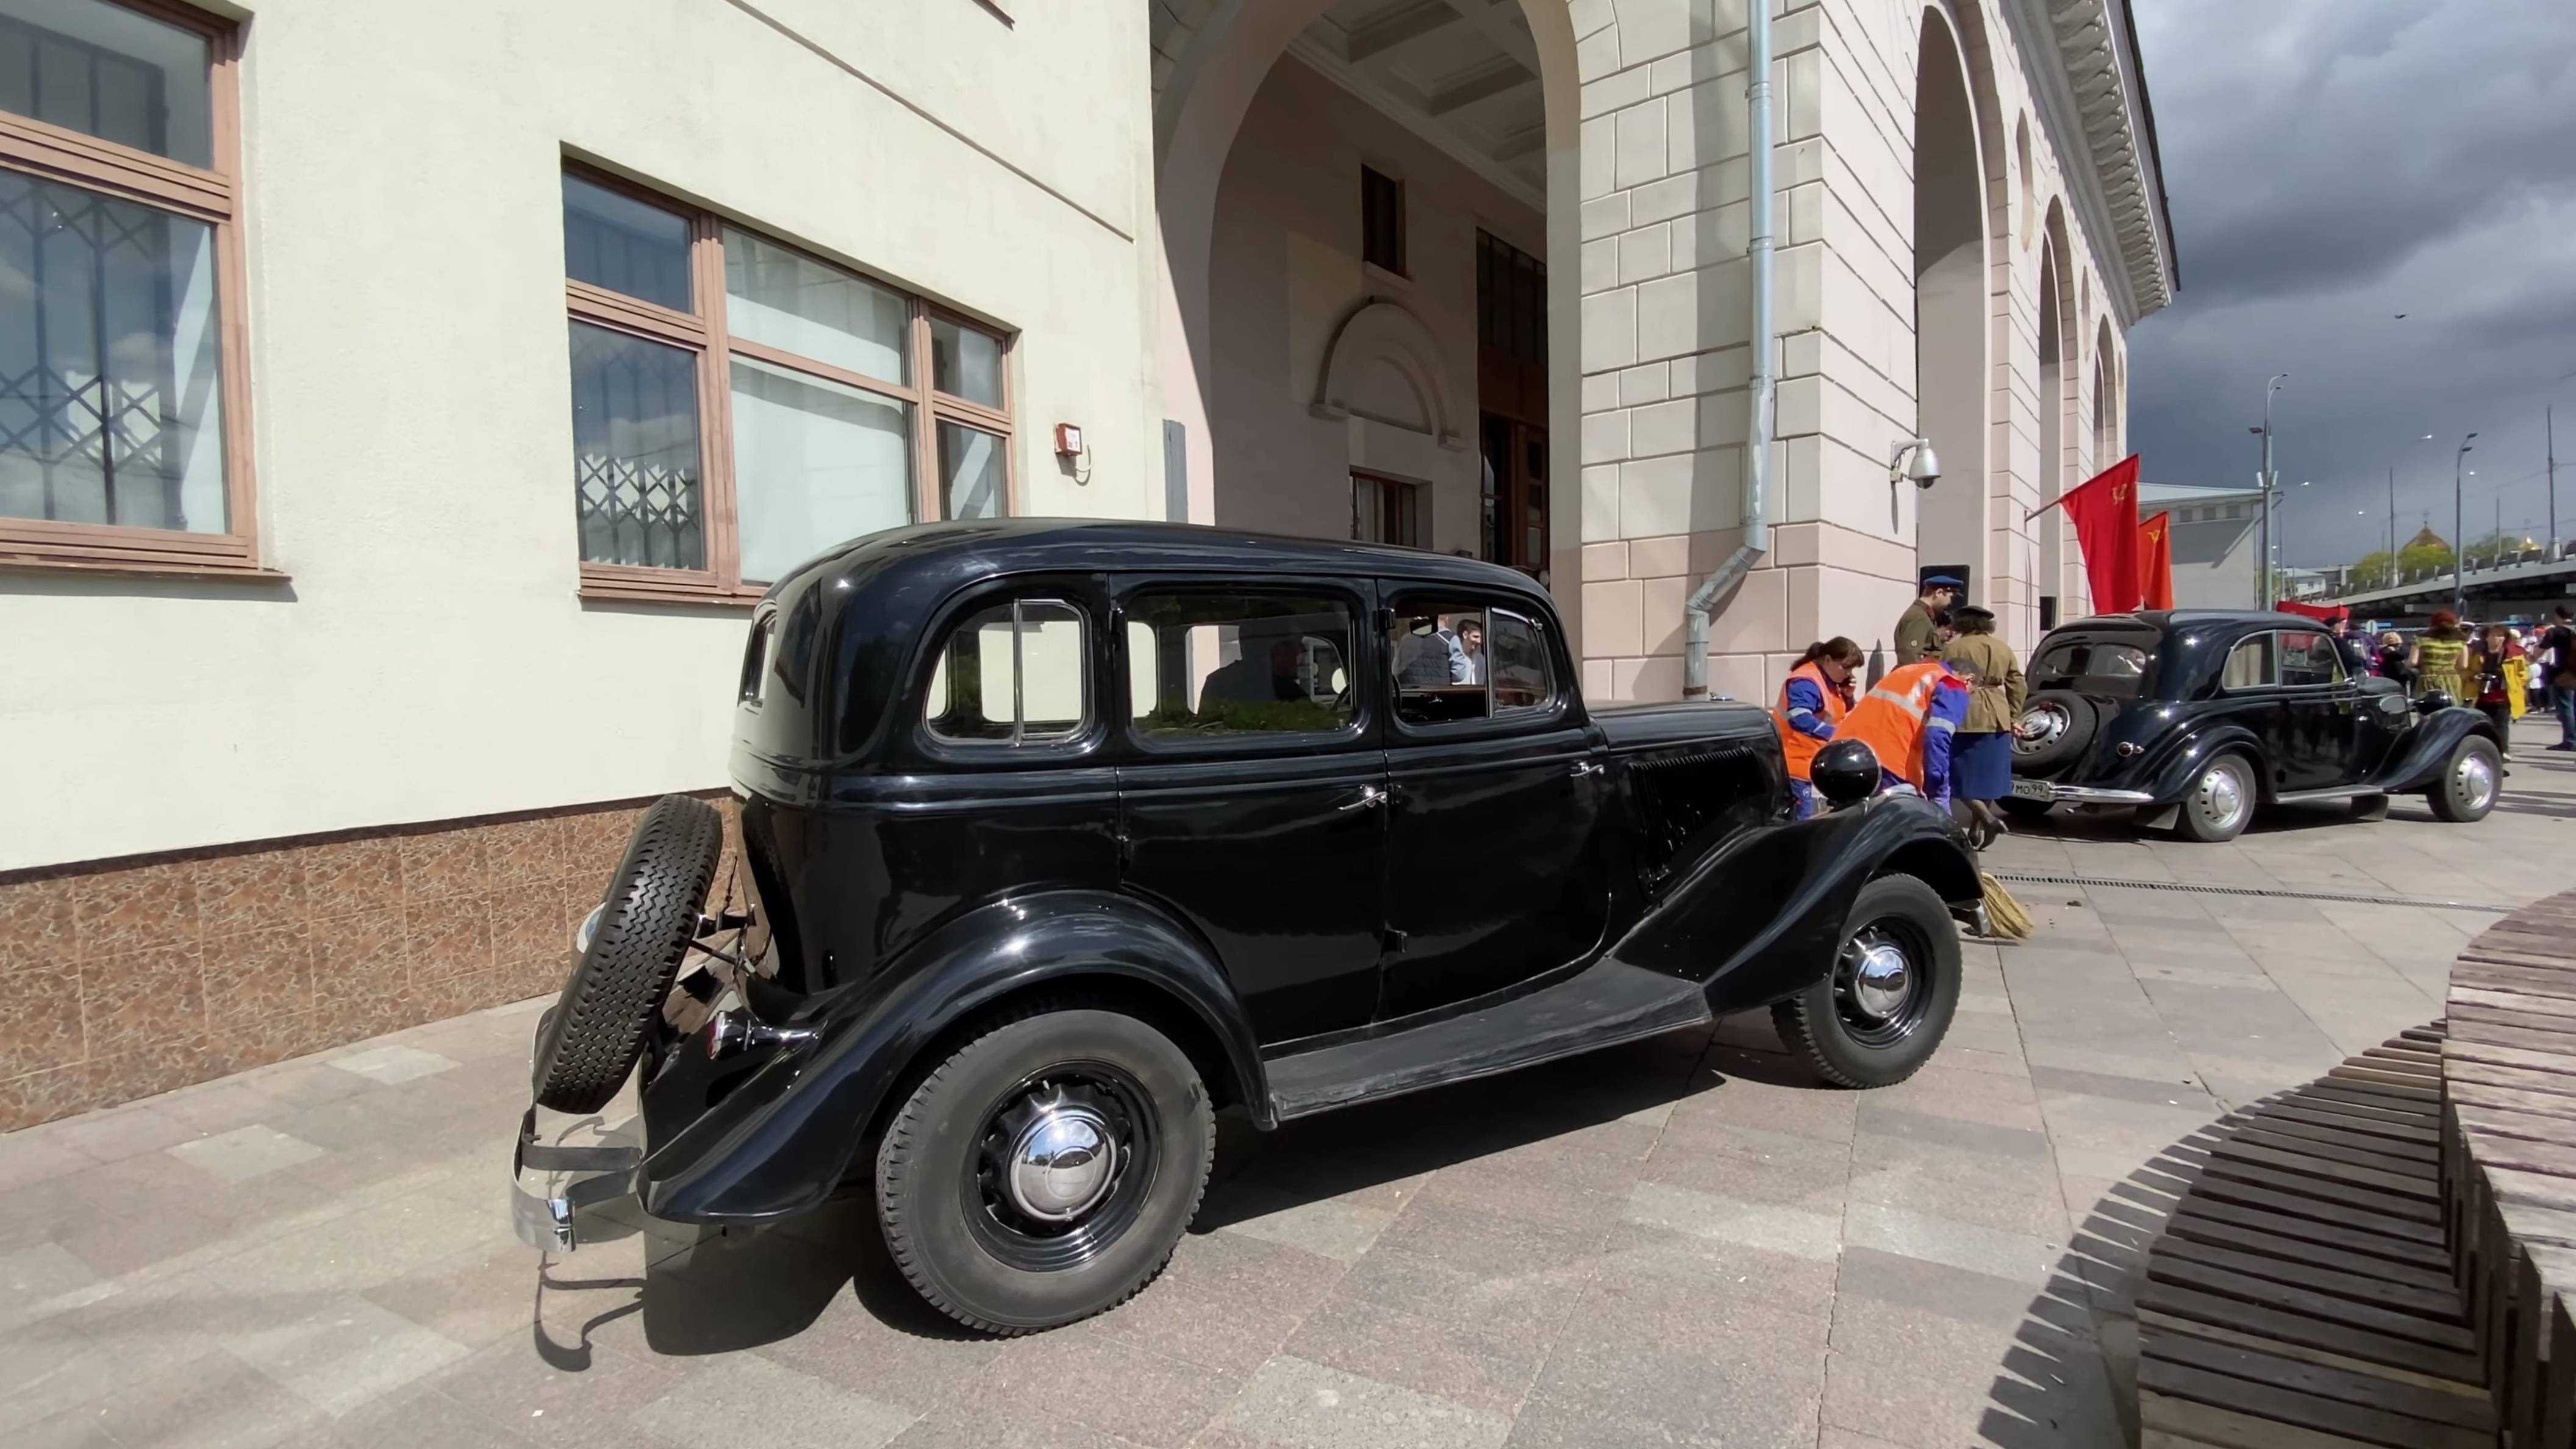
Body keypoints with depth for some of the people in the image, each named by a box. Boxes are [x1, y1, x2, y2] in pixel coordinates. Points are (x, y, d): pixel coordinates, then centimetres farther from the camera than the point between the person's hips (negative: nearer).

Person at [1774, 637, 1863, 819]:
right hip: (1798, 763, -10)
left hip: (1819, 764, 10)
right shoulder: (1806, 682, -19)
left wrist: (1847, 697, 1)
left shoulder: (1831, 682, 12)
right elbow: (1800, 719, -33)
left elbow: (1845, 717, 20)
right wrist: (1835, 735, -34)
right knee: (1803, 821, -11)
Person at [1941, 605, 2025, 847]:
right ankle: (1976, 829, 17)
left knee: (1963, 776, 0)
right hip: (1997, 719, 5)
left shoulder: (1952, 649, -5)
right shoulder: (2003, 649, 10)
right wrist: (2014, 717, 22)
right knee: (1986, 776, 12)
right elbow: (2018, 686, 13)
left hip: (1966, 718, -5)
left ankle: (1989, 819, -15)